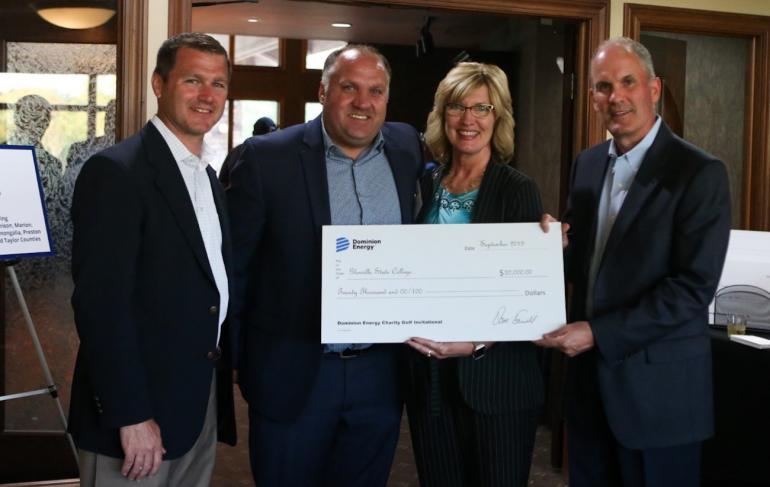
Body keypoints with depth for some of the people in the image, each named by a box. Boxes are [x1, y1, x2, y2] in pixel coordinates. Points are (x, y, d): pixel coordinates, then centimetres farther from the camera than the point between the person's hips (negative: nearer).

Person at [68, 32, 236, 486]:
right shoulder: (116, 171, -14)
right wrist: (130, 416, -21)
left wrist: (226, 371, 11)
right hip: (139, 408, -8)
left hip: (203, 403, 8)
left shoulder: (210, 177, 13)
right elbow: (100, 303, -20)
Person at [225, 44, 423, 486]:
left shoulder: (408, 148, 3)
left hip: (380, 376, 3)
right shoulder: (268, 157, -8)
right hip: (292, 374, -3)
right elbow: (235, 263, -4)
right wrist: (232, 359, -3)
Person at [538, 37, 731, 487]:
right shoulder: (588, 163, 8)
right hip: (589, 373, 6)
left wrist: (598, 333, -20)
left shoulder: (700, 173, -12)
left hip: (657, 385, -6)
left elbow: (694, 287, -18)